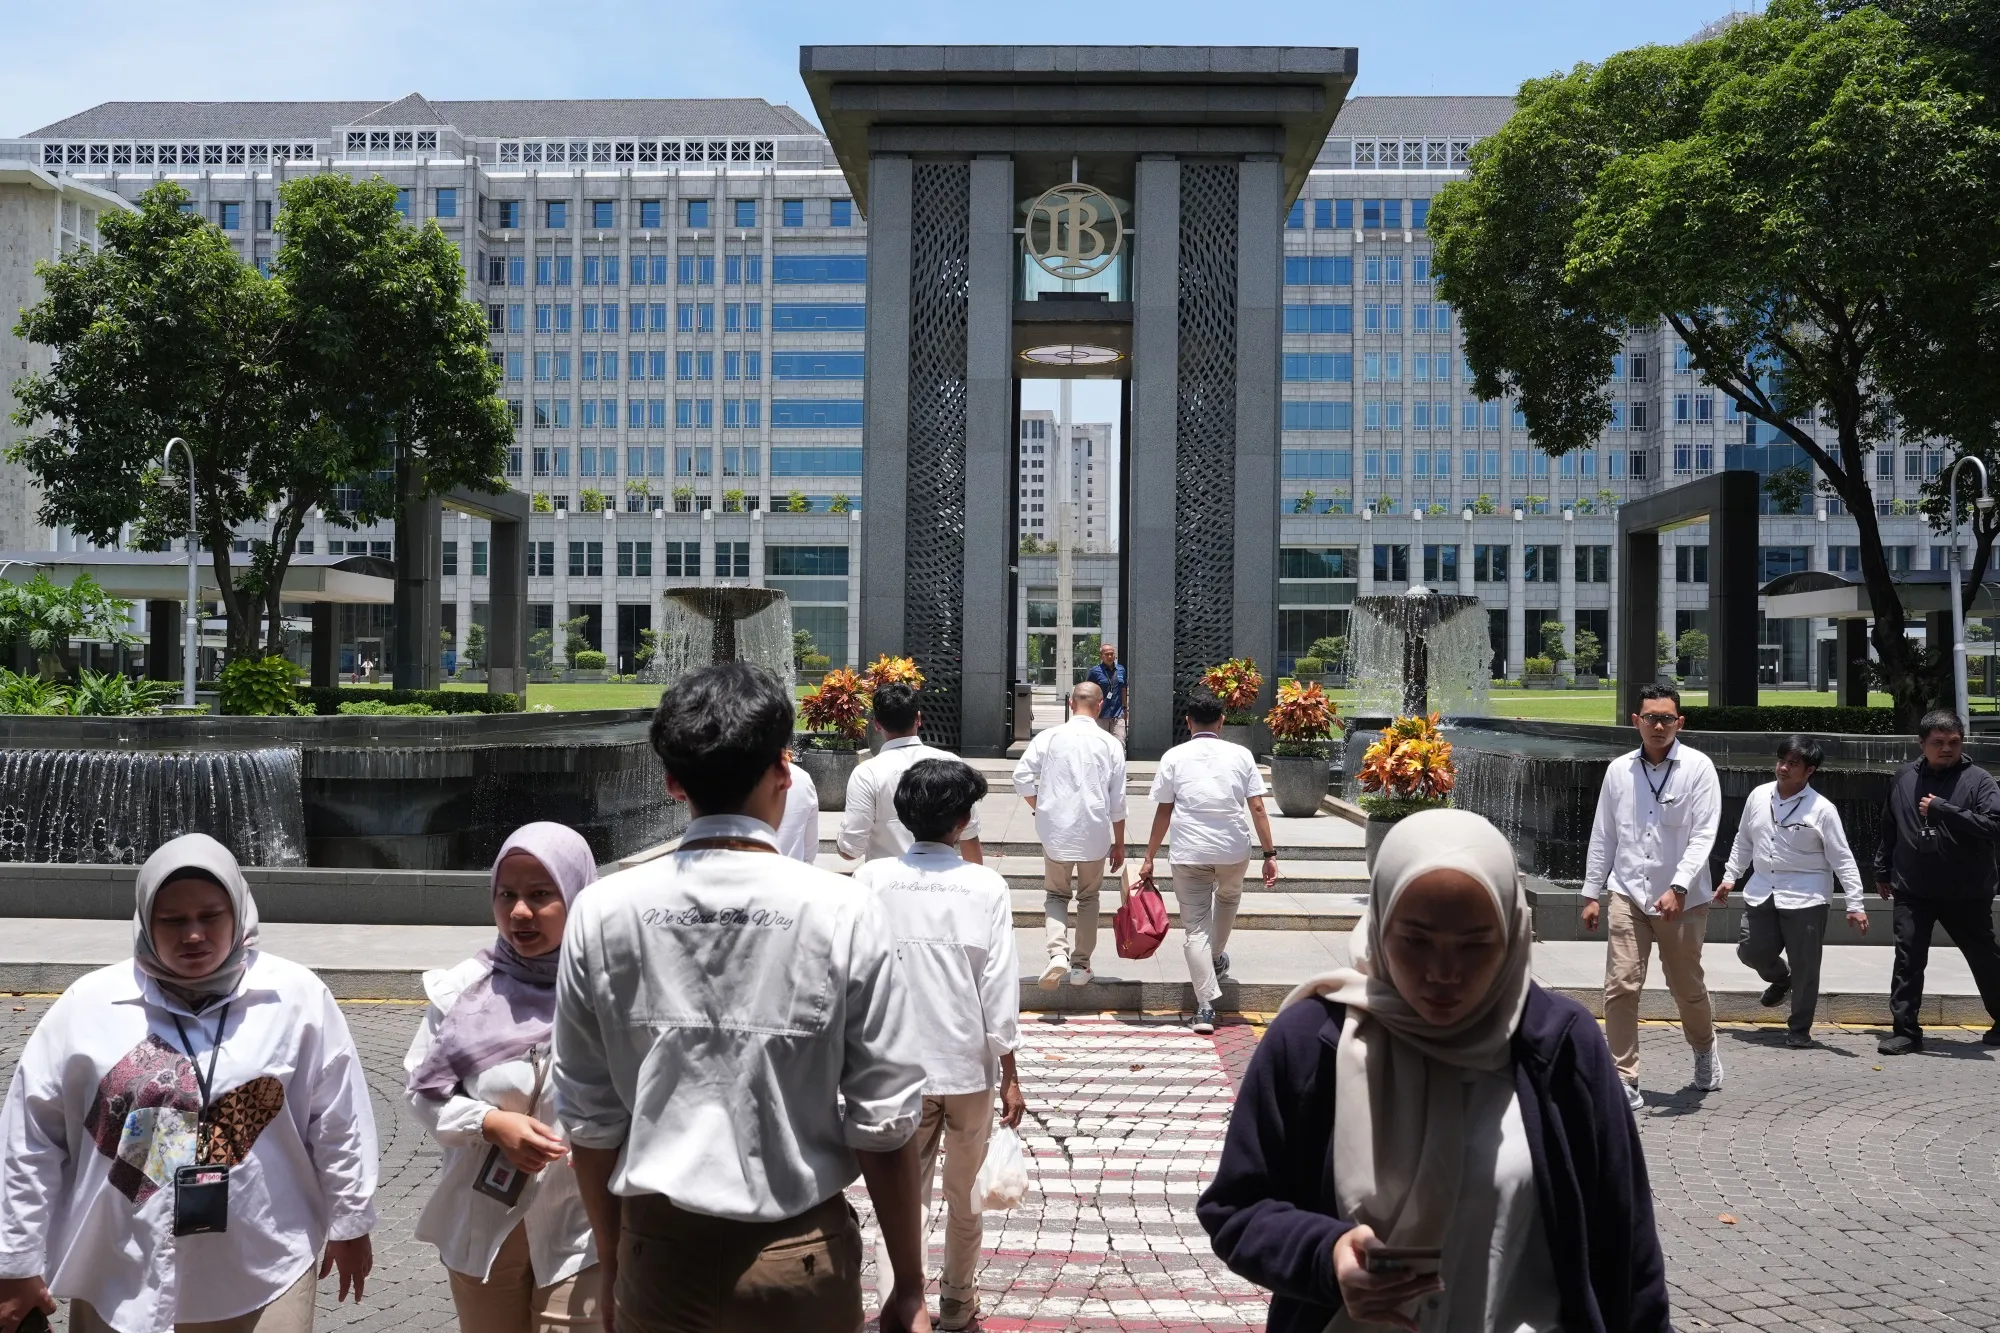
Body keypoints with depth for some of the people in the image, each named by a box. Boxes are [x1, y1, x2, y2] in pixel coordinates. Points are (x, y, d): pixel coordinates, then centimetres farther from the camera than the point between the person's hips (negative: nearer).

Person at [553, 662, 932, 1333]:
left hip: (659, 1254, 1)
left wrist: (612, 1266, 13)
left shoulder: (601, 913, -8)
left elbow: (589, 1120, -1)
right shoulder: (842, 911, -14)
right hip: (799, 1260, -1)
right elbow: (885, 1122, -11)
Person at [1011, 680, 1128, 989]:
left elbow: (1021, 778, -5)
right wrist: (1119, 844, 9)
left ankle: (1058, 952, -8)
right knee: (1088, 897, 18)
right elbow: (1118, 801, 0)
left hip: (1056, 832, 0)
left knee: (1055, 894, 15)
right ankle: (1081, 964, 21)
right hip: (1095, 835, 0)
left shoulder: (1048, 738, -3)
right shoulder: (1110, 744, -3)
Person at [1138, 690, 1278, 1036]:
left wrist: (1149, 858, 7)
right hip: (1234, 850, 1)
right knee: (1227, 897, 33)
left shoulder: (1174, 757, 1)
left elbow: (1163, 811, 1)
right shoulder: (1241, 755, 3)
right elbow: (1257, 808, -1)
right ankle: (1217, 958, 50)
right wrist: (1270, 855, 2)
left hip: (1188, 853, -1)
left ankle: (1206, 1007, -3)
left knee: (1194, 927, 4)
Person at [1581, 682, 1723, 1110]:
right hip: (1629, 894, 2)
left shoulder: (1698, 767, -5)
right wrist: (1591, 893, 8)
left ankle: (1705, 1050, 44)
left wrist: (1679, 888, -22)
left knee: (1688, 987, 15)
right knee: (1620, 987, -6)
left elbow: (1704, 834, -12)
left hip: (1682, 899, -1)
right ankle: (1625, 1080, 2)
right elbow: (1602, 836, 9)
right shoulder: (1619, 770, 3)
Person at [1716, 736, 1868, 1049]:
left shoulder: (1821, 809, -10)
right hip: (1761, 892, 4)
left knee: (1804, 967, 1)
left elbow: (1842, 859, -9)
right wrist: (1730, 876, 16)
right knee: (1751, 951, 6)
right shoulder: (1758, 796, 3)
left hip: (1805, 897, -4)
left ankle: (1800, 1029, 17)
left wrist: (1855, 905, -12)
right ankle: (1780, 978, 40)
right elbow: (1744, 841, 16)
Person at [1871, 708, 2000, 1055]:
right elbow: (1889, 828, 14)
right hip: (1913, 891, 2)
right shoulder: (1904, 777, 4)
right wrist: (1882, 871, 18)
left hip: (1966, 894, -2)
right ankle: (1905, 1031, 4)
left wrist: (1941, 809, -24)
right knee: (1908, 960, -2)